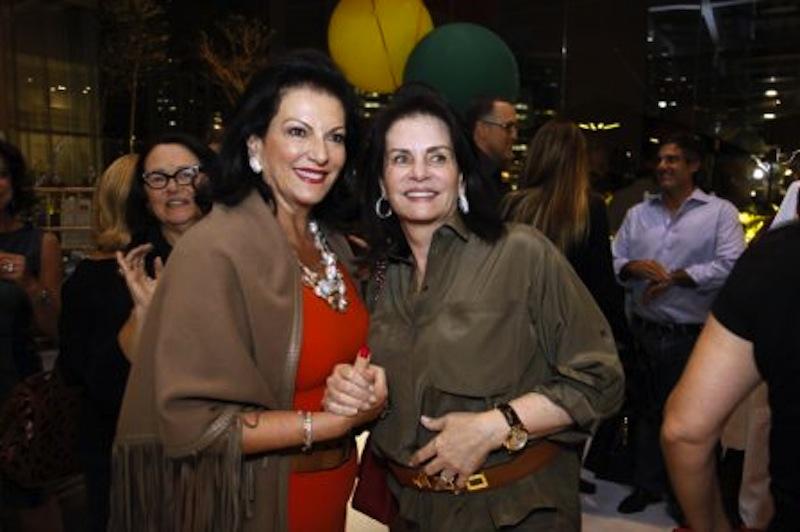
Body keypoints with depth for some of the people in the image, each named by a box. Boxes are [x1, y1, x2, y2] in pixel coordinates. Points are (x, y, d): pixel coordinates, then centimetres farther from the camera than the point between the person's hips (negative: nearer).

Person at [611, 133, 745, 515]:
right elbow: (614, 262, 6)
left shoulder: (720, 212, -3)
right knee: (647, 410, 15)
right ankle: (647, 484, 32)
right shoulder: (637, 215, 11)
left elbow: (730, 266, -15)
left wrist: (676, 277, -19)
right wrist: (634, 268, -15)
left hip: (694, 336, -4)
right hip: (645, 332, 4)